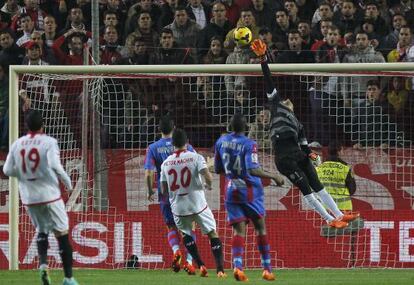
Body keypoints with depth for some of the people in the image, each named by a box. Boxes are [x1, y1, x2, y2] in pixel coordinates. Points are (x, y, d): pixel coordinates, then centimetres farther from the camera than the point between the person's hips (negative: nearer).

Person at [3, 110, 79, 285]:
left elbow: (7, 170, 3)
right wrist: (67, 182, -5)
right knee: (62, 234, 4)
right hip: (49, 195, -4)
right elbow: (55, 166, -20)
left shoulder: (17, 144, 2)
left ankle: (43, 262, -3)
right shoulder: (48, 142, -10)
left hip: (29, 197, 4)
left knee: (41, 231, 23)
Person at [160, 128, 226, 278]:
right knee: (213, 234, 9)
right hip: (198, 204, -2)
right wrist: (208, 185, 5)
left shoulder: (166, 163, 3)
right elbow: (208, 177, -18)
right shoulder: (195, 157, -6)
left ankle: (201, 265, 13)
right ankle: (220, 269, -3)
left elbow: (164, 190, 7)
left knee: (186, 234, 26)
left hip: (178, 208, 2)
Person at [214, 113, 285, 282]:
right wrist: (274, 177, -20)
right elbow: (253, 170, -26)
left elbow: (217, 169, 10)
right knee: (260, 228, 10)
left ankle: (237, 266, -23)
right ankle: (267, 269, 11)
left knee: (239, 230, 0)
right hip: (250, 190, -4)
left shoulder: (221, 141, 2)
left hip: (232, 190, 4)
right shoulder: (249, 144, -15)